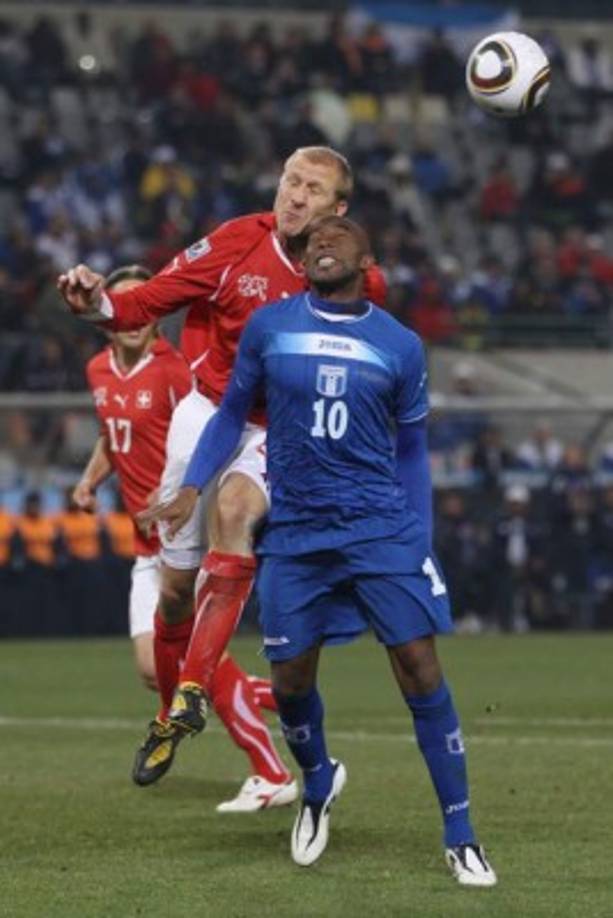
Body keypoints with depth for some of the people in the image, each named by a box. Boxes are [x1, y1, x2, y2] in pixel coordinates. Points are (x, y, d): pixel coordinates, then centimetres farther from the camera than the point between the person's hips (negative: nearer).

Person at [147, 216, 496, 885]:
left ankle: (460, 837, -2)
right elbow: (232, 412, 12)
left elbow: (410, 450, 11)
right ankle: (318, 785, 37)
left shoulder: (400, 346, 3)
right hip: (294, 534, 1)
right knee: (290, 680, 4)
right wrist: (191, 487, -1)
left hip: (382, 529, -1)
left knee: (420, 670, -8)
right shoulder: (268, 327, 2)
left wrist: (421, 546, 7)